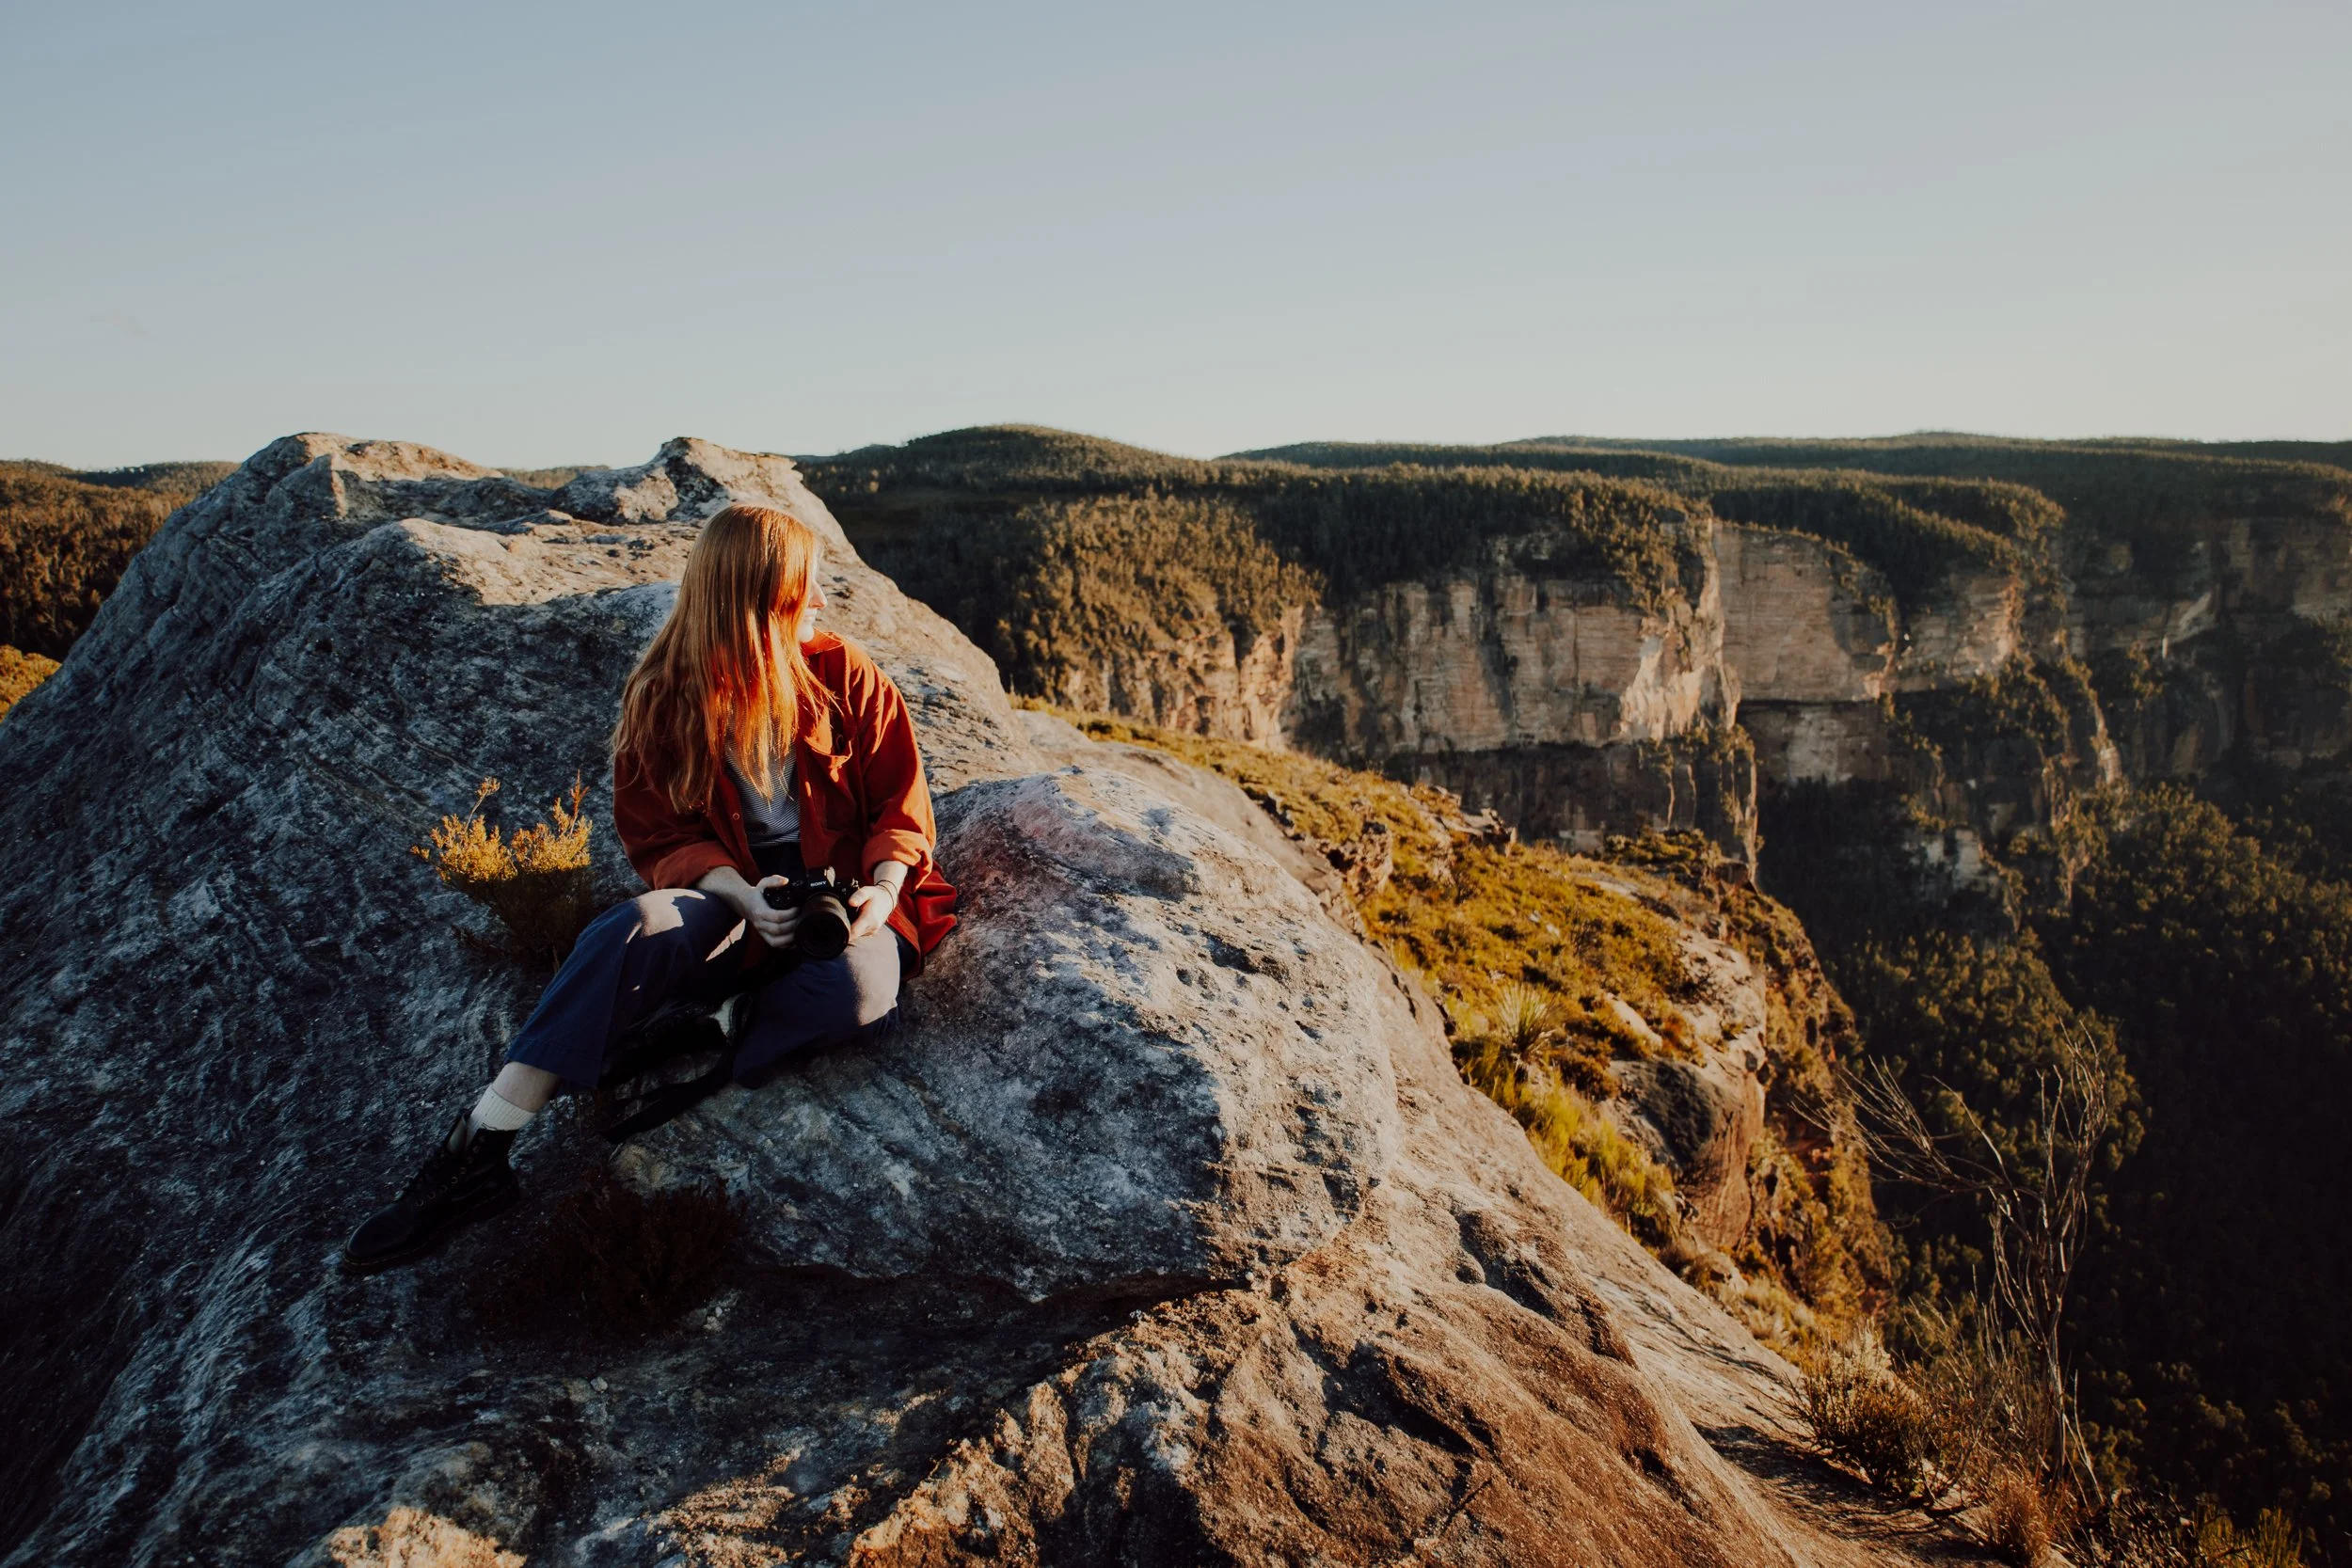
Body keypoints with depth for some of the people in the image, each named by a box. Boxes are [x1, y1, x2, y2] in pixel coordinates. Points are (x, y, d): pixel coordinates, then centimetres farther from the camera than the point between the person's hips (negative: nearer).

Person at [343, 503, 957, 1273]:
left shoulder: (844, 675, 0)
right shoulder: (662, 701, 0)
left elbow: (900, 800, 2)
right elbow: (661, 836, -1)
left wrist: (884, 890, -18)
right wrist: (740, 893, -21)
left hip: (843, 900, 0)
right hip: (731, 903, 0)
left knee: (858, 987, -38)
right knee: (641, 929, -35)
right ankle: (476, 1153, -33)